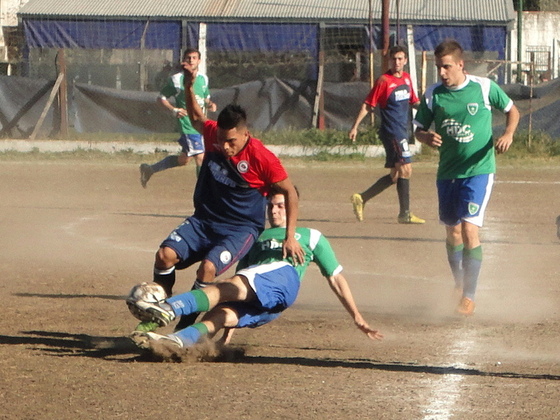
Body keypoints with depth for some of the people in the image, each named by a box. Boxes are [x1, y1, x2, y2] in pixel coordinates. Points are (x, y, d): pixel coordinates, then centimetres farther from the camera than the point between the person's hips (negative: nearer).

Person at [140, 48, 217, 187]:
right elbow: (161, 98, -1)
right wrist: (173, 110, -18)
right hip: (187, 126, -7)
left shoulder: (203, 79, 11)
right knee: (201, 158, -12)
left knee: (184, 159, 16)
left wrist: (210, 104, 1)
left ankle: (150, 169, 31)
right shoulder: (176, 79, -7)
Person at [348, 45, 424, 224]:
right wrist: (355, 127, -13)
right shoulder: (384, 81, -10)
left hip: (402, 132, 8)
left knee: (395, 175, 11)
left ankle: (361, 199, 19)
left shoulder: (407, 78, 11)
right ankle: (405, 214, -7)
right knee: (405, 169, -11)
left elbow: (414, 102, 22)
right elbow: (368, 105, -9)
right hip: (391, 131, -8)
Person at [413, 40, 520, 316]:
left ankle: (469, 297, -11)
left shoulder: (484, 88, -6)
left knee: (469, 230, -16)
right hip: (447, 172, 4)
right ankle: (459, 286, 37)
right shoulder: (433, 95, 0)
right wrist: (427, 137, -15)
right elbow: (419, 128, 8)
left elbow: (512, 110, 8)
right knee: (452, 232, 13)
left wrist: (508, 134, -10)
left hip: (478, 170, -4)